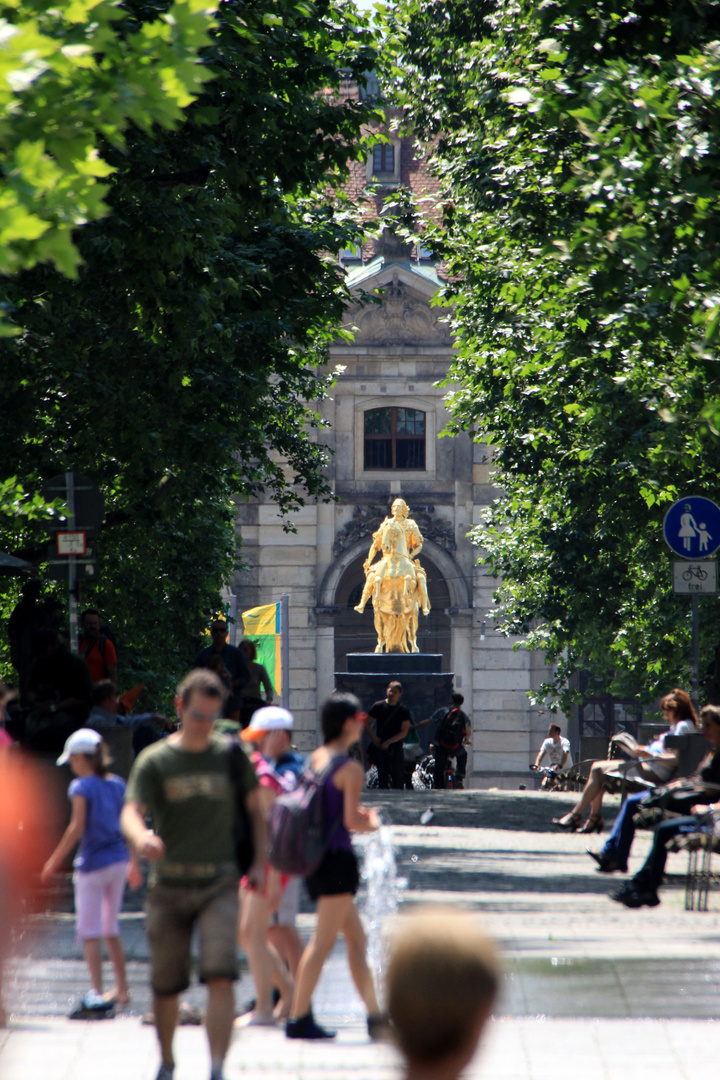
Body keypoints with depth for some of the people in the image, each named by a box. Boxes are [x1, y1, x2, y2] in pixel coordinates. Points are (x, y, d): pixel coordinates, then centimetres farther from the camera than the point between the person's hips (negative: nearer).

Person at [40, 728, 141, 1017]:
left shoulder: (82, 787, -11)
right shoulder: (117, 784, 8)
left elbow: (77, 828, -16)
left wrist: (54, 861, -11)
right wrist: (134, 864, 21)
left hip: (93, 863, -7)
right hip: (119, 860, 7)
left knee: (90, 931, -5)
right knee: (111, 929, 19)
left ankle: (96, 996, -14)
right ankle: (121, 990, 24)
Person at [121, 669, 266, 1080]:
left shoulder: (230, 754, 4)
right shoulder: (154, 760, -1)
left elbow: (255, 808, 15)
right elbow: (131, 813, -13)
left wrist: (260, 862, 6)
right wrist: (141, 837, -36)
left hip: (219, 883, 0)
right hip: (169, 885, 0)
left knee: (221, 976, -17)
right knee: (166, 985, 8)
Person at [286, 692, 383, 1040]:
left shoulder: (314, 760, 10)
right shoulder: (350, 769, -14)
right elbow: (351, 821, -19)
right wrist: (372, 824, 2)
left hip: (315, 856, 9)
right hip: (337, 858, -9)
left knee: (356, 938, 14)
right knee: (323, 942, -4)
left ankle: (374, 1014, 17)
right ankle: (299, 1018, -4)